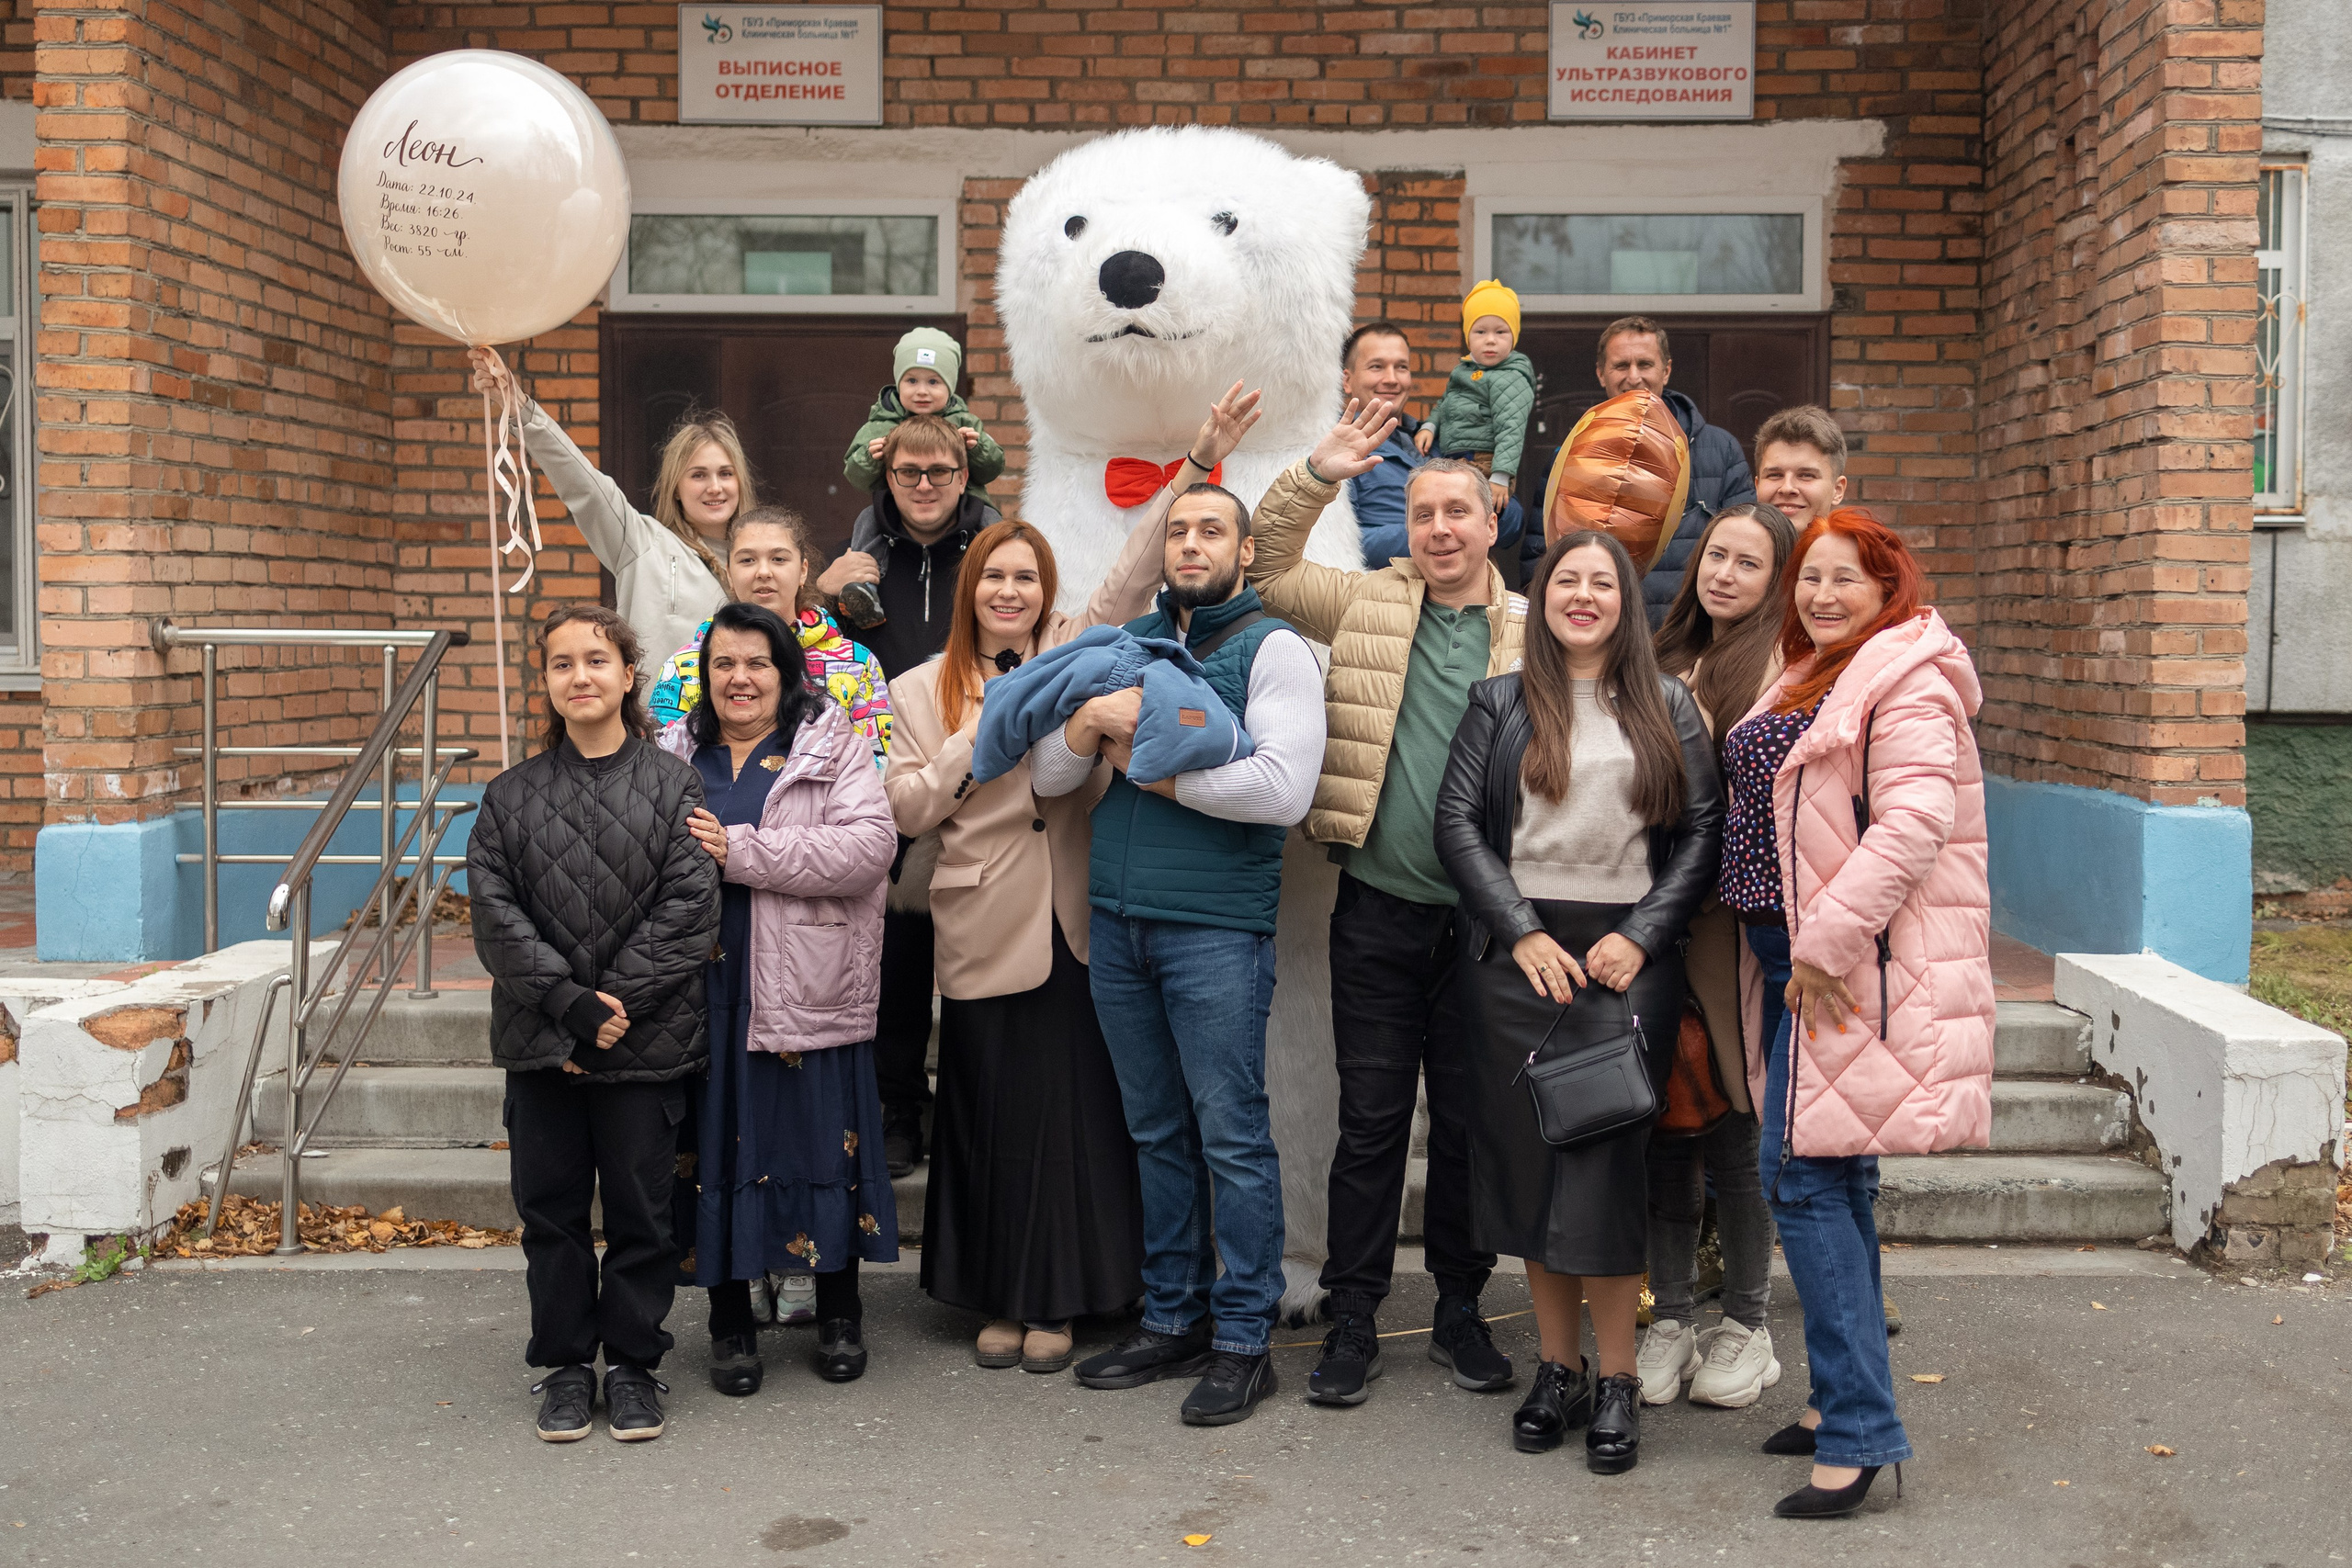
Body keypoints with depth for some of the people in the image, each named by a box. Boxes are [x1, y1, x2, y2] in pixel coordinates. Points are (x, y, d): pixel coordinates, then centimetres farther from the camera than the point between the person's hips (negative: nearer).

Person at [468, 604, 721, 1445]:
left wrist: (618, 1001, -13)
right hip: (541, 1042, 2)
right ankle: (566, 1362, 24)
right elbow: (493, 908, -3)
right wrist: (568, 1001, -14)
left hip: (647, 1038, -2)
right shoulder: (512, 793, 6)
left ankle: (634, 1362, 21)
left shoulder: (672, 786, 0)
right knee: (551, 1207, 10)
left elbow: (691, 904, -7)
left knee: (640, 1208, 7)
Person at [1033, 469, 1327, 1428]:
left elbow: (1283, 789, -16)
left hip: (1217, 927, -5)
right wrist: (1089, 720, -11)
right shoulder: (1124, 647, 15)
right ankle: (1173, 1320, 23)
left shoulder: (1273, 649, -2)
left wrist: (1152, 770, -9)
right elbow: (1046, 776, 11)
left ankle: (1243, 1339, 8)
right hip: (1117, 921, 6)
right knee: (1157, 1132, 12)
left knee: (1232, 1135, -1)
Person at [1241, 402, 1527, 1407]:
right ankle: (1353, 1322, 16)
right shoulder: (1367, 605, 6)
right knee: (1370, 1118, 5)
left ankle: (1460, 1311, 26)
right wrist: (1317, 476, -6)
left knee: (1469, 1119, 11)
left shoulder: (1533, 631, 3)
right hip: (1379, 910, 0)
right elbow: (1266, 569, 7)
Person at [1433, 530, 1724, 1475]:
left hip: (1628, 953, -1)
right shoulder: (1500, 702, 11)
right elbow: (1457, 821, 3)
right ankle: (1557, 1368, 14)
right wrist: (1521, 932, -8)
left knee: (1605, 1157, -6)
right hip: (1518, 954, 1)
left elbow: (1704, 829, 4)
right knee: (1528, 1152, 2)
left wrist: (1642, 936, -8)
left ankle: (1615, 1381, 4)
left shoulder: (1668, 707, 11)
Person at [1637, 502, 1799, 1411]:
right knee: (1663, 1121, 8)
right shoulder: (1668, 660, 15)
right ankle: (1671, 1316, 19)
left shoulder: (1786, 664, -3)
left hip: (1735, 919, -5)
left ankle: (1746, 1324, 17)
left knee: (1732, 1127, 1)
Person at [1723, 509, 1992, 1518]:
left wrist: (1830, 938, -25)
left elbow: (1916, 820, -23)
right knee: (1836, 1177, 15)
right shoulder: (1809, 680, 19)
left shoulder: (1908, 682, -12)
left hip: (1854, 961, -10)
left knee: (1801, 1178, -12)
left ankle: (1860, 1431, -7)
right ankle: (1844, 1397, 26)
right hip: (1798, 953, 10)